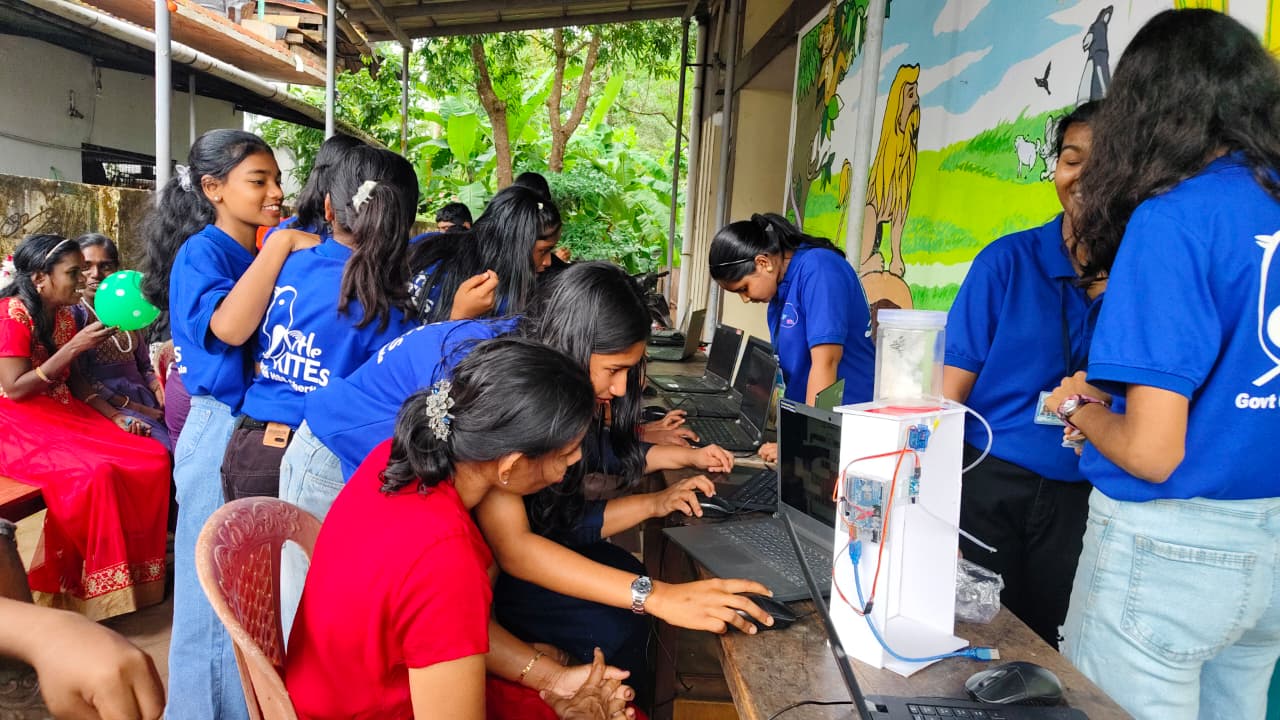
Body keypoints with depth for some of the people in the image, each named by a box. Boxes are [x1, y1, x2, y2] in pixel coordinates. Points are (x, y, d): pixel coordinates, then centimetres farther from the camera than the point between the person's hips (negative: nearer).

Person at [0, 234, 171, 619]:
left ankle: (134, 570, 1)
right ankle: (84, 586, -12)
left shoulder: (64, 316, 10)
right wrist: (74, 347, -23)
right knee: (95, 473, -31)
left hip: (64, 415, 8)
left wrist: (116, 417, 1)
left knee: (154, 458, -9)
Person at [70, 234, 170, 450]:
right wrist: (131, 407, -13)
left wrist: (160, 393, 1)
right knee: (166, 446, -30)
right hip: (104, 405, -5)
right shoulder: (71, 312, 0)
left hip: (145, 399, 5)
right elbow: (79, 379, -7)